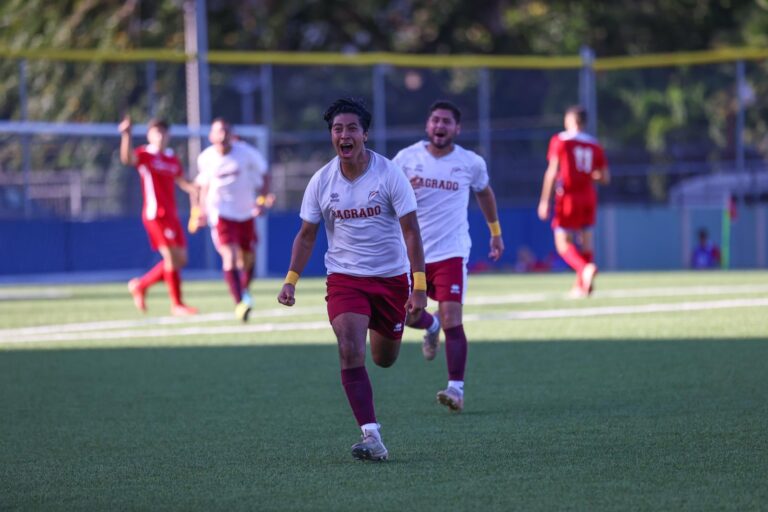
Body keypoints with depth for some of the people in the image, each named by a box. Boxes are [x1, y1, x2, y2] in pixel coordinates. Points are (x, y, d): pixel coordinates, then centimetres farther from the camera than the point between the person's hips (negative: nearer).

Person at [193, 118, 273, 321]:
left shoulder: (246, 152, -12)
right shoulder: (206, 158, -8)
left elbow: (263, 174, 2)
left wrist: (263, 199, -10)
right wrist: (201, 210, 5)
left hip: (245, 212, 2)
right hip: (220, 213, -2)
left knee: (248, 259, 14)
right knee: (230, 256, -21)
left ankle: (244, 292, 44)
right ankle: (239, 303, -27)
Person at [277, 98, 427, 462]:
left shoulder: (389, 174, -12)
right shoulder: (321, 181, -5)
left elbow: (411, 231, -11)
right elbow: (306, 235, 6)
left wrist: (419, 286, -18)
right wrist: (291, 279, -6)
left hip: (391, 277, -1)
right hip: (344, 277, 1)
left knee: (384, 359, 12)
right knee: (350, 352, -20)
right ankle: (371, 437, -21)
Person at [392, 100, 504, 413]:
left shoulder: (471, 163, -1)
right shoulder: (406, 158, -2)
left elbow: (484, 192, 20)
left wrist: (495, 231, 25)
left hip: (451, 253, -2)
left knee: (452, 320, -15)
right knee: (407, 315, 8)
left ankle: (456, 389, -10)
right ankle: (431, 327, 46)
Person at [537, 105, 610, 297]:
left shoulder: (560, 141, -6)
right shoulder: (594, 145, 7)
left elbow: (552, 172, -12)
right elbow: (605, 178, 8)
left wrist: (544, 200, -10)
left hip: (568, 198, -5)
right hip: (589, 197, 5)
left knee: (563, 243, -3)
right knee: (585, 241, 12)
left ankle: (586, 268, -28)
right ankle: (582, 285, 9)